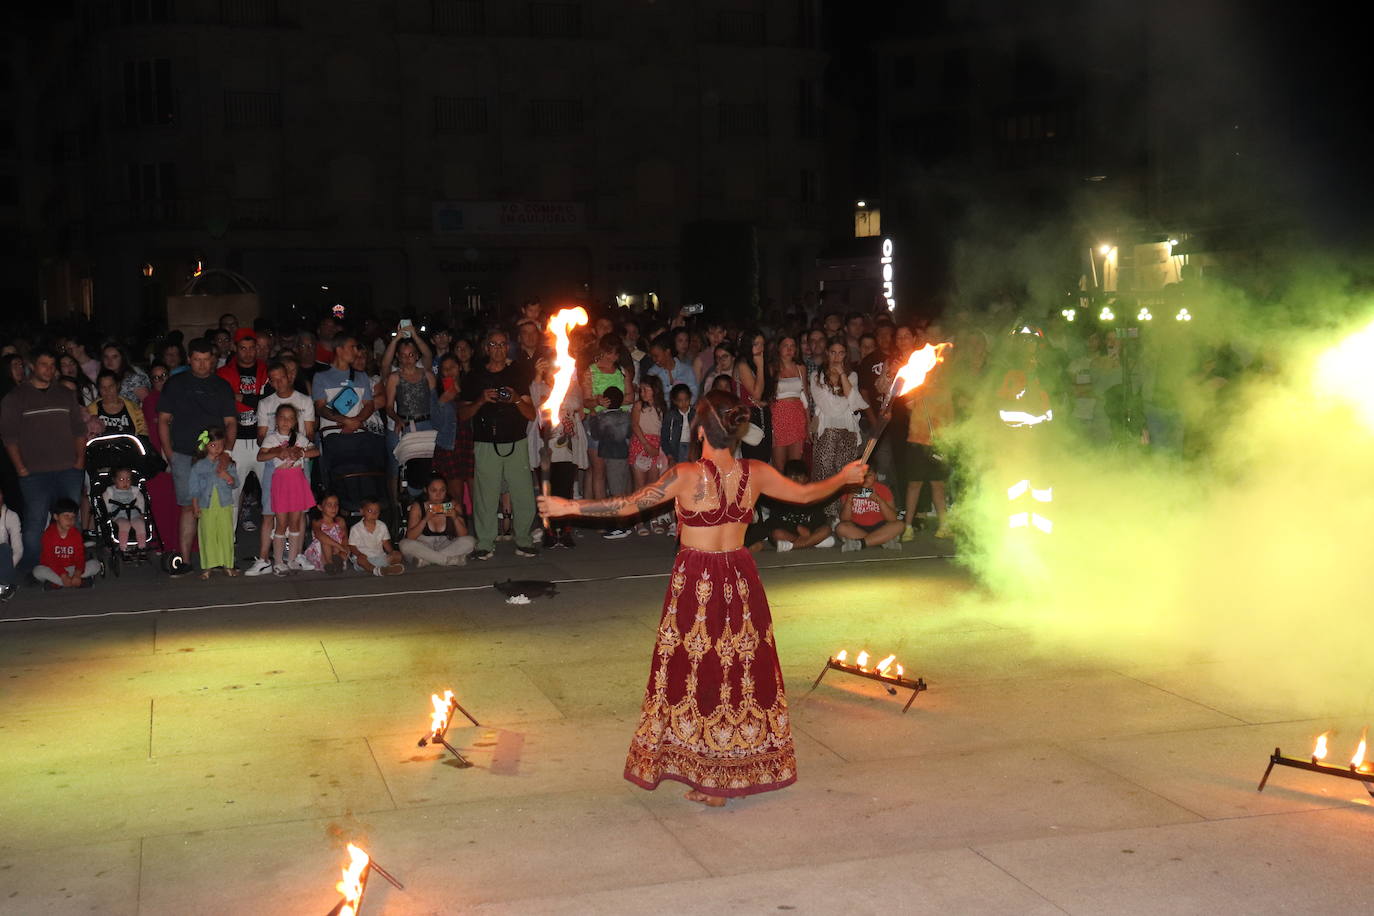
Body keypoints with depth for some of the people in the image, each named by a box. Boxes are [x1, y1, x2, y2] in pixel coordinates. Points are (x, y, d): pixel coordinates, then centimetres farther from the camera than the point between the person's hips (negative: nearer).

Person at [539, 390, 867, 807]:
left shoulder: (686, 476, -16)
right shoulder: (755, 474, -3)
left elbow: (627, 505, -14)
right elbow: (805, 493, 10)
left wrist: (568, 507, -5)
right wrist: (845, 477, 28)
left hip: (695, 583, -4)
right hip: (740, 581, 4)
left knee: (696, 673, 7)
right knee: (743, 673, 14)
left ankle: (708, 780, 12)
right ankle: (742, 771, 24)